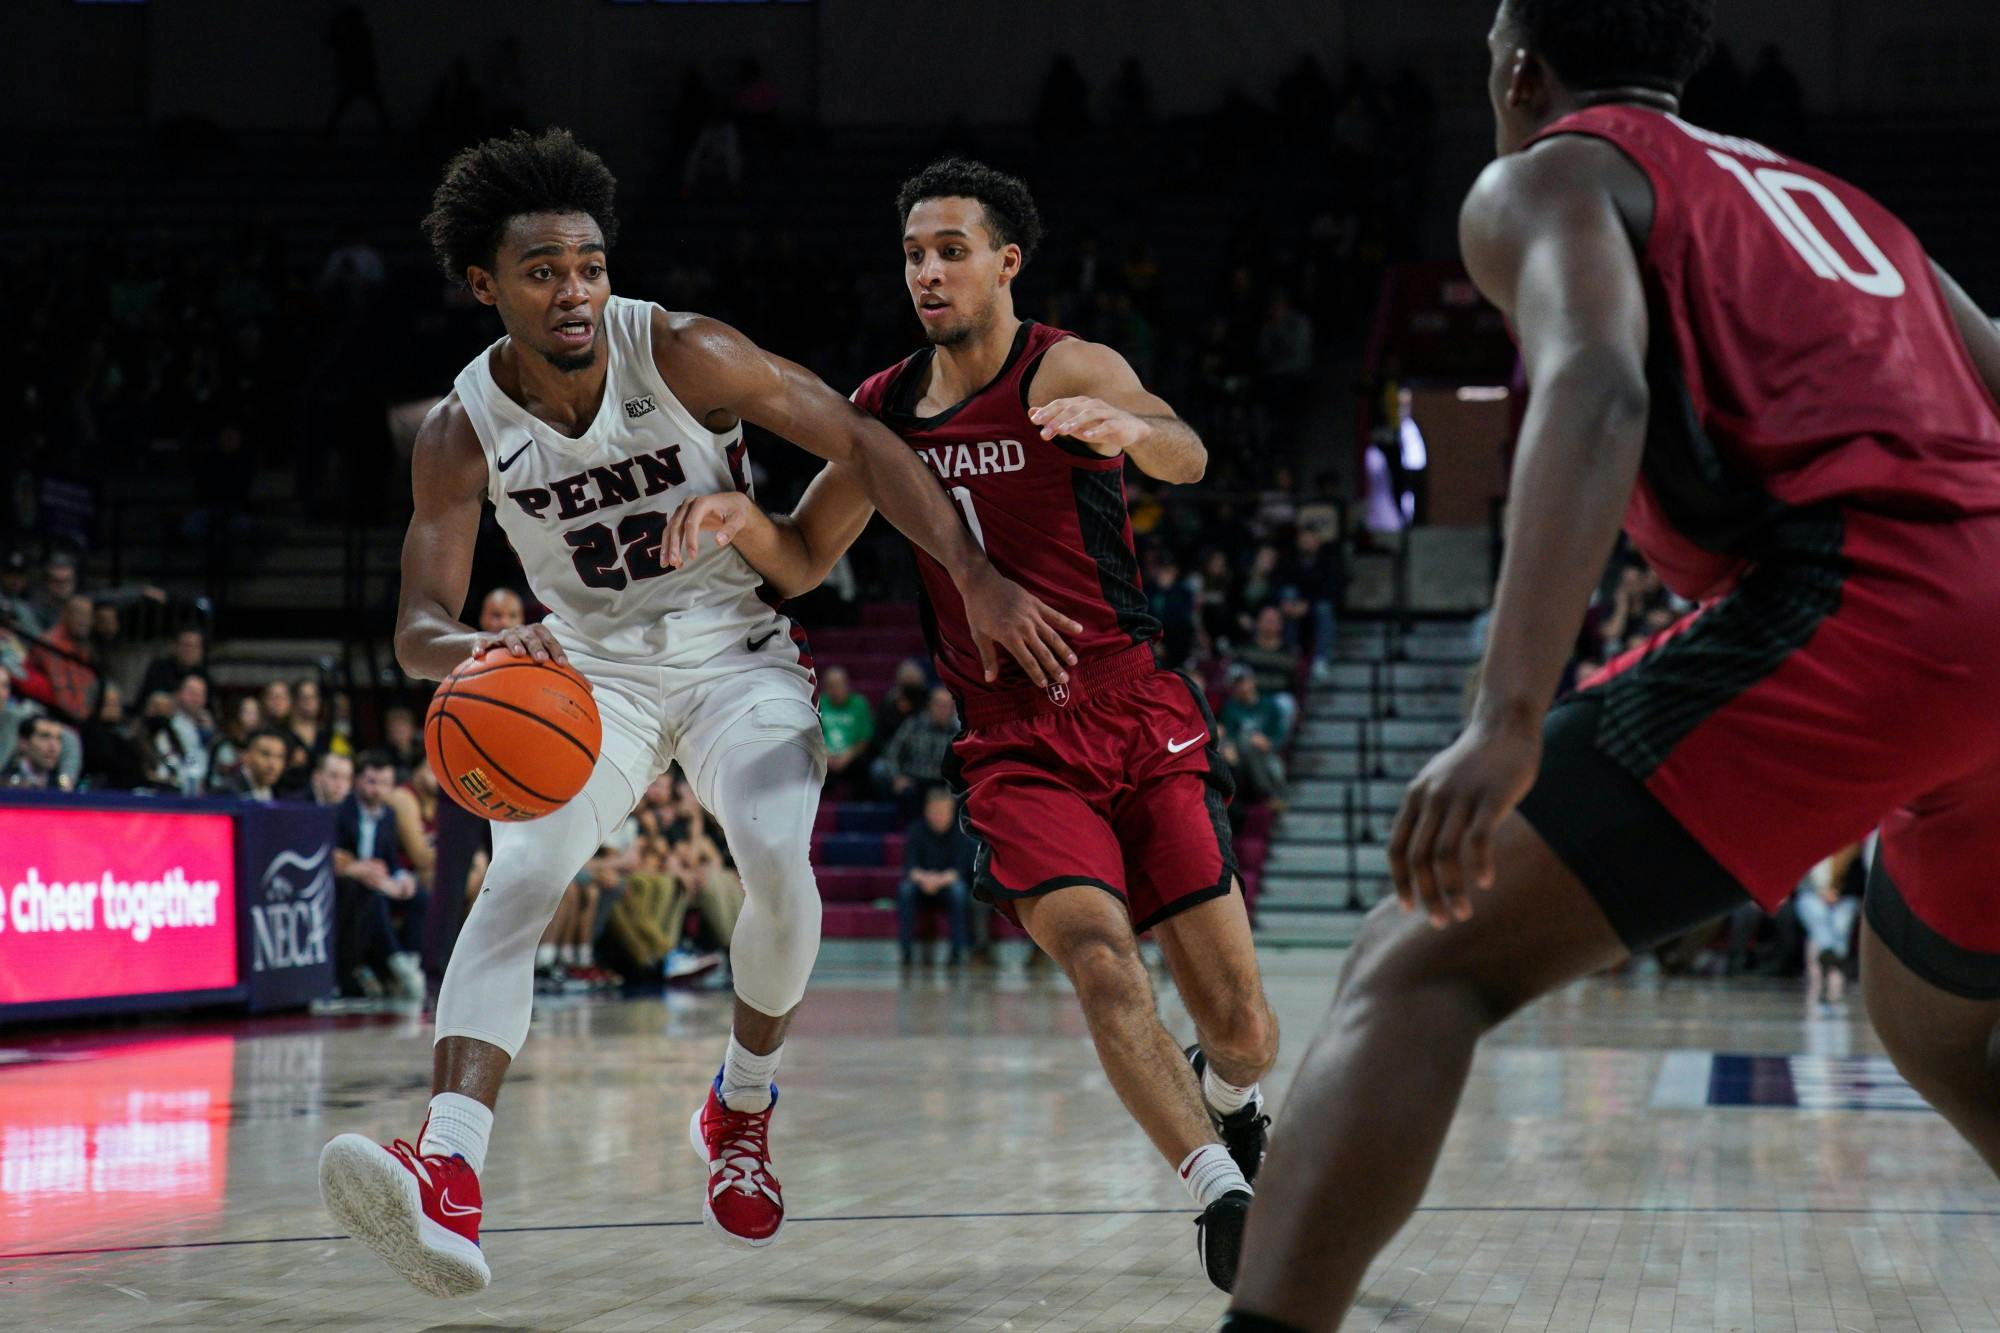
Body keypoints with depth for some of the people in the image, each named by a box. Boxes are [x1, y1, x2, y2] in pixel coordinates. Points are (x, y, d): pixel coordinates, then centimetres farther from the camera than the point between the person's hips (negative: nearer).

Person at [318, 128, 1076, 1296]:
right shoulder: (464, 433, -11)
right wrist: (473, 651, -40)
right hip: (592, 673, 1)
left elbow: (859, 442, -13)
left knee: (782, 875, -24)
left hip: (738, 658, -1)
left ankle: (742, 1109, 7)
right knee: (518, 882, -24)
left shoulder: (682, 355, -17)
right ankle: (449, 1184, -38)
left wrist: (978, 577, -21)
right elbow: (419, 628, -14)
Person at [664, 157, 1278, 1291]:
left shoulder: (1065, 370, -8)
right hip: (1014, 748, 2)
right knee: (1098, 958, -26)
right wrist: (739, 517, -9)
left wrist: (1122, 429, -52)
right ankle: (1223, 1192, -27)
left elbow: (1188, 457, -28)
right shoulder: (887, 408, 8)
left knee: (1240, 1025, -1)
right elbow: (804, 559, 15)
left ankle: (1228, 1093, 35)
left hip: (1139, 717, -2)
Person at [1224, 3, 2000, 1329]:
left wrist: (1509, 720, -23)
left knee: (1423, 964, -7)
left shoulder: (1548, 176, 10)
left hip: (1856, 603, -7)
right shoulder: (1835, 199, 32)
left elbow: (1597, 388, -12)